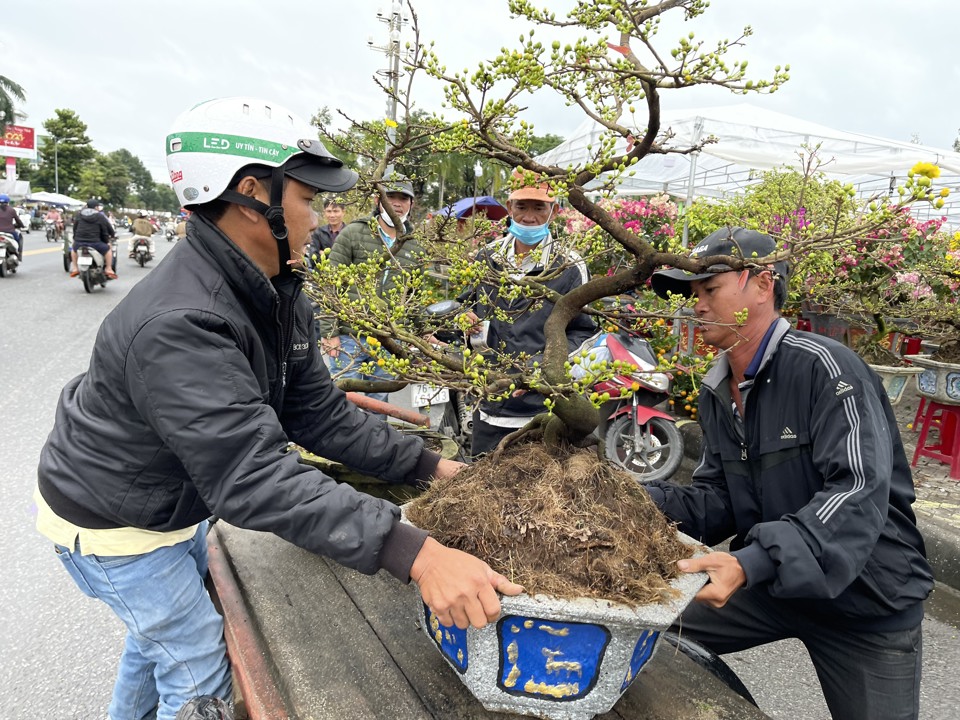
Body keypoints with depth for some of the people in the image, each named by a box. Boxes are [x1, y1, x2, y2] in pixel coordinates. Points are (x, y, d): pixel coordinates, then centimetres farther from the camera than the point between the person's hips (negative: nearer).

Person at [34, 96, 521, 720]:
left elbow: (318, 413, -8)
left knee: (162, 626, 30)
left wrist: (428, 466, -13)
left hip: (174, 502, 9)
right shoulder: (178, 327, -40)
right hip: (111, 524, -8)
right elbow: (256, 478, -46)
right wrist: (414, 554, -53)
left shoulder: (279, 296, -10)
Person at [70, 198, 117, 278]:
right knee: (108, 250, 19)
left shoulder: (79, 215, 11)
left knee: (74, 249, 36)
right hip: (94, 243, -4)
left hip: (79, 242, 4)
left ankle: (74, 269, 32)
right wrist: (107, 241, 20)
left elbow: (74, 228, 19)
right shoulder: (100, 216, 0)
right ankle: (108, 270, 12)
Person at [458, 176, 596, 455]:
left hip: (544, 408, -4)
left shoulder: (569, 268, -4)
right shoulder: (486, 256, 8)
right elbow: (467, 304, 23)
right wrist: (466, 319, -1)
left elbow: (581, 333, -5)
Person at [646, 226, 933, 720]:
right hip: (769, 582, 6)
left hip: (867, 599, -6)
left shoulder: (824, 367, -22)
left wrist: (751, 563, -40)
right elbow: (718, 499, 3)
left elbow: (860, 494, -31)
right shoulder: (716, 393, 1)